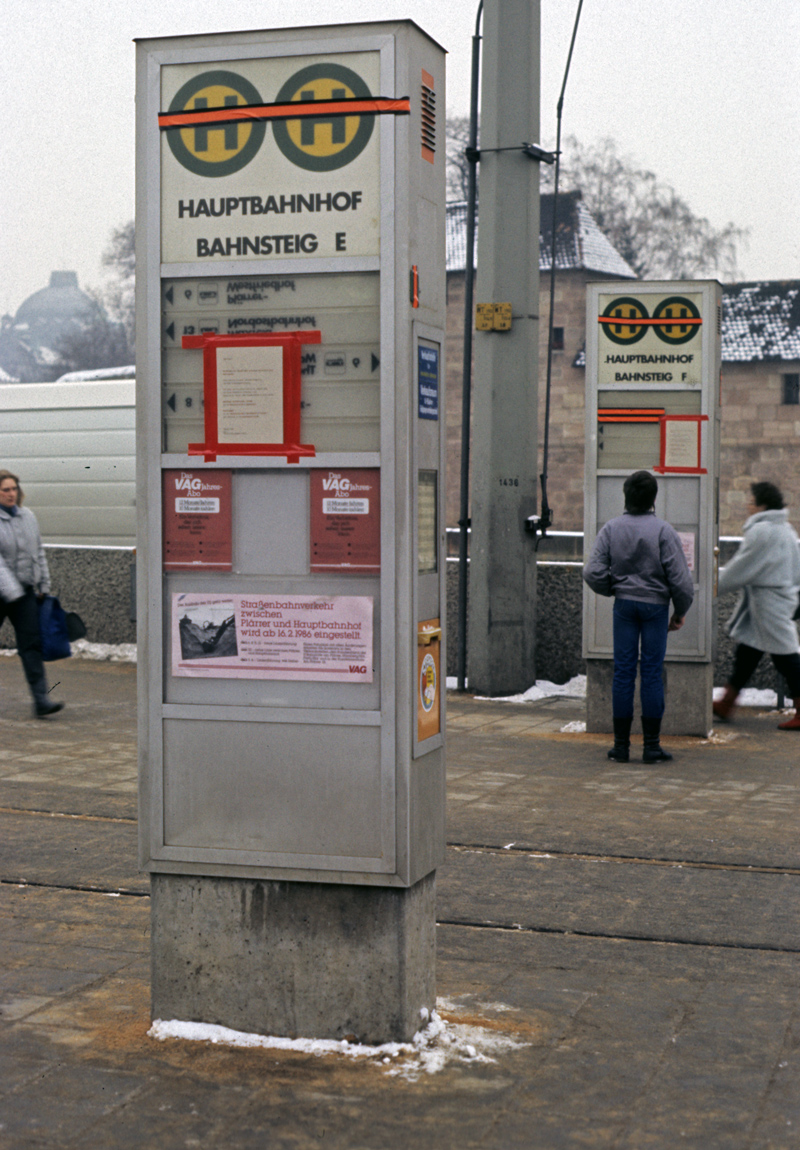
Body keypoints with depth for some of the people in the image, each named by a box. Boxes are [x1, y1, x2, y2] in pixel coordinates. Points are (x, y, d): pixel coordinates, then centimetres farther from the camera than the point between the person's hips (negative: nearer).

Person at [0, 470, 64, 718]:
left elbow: (38, 553, 15)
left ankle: (41, 700, -10)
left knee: (31, 643, -5)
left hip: (25, 591, 4)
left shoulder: (27, 516, 7)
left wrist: (44, 585, 13)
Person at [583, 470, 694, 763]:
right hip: (655, 605, -2)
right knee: (652, 673, 2)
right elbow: (679, 577, -9)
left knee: (623, 672, 5)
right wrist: (680, 611, 4)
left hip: (624, 604, 2)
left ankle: (621, 744, 7)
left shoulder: (611, 529, -1)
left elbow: (593, 572, -6)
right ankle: (651, 745, 4)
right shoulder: (663, 530, -8)